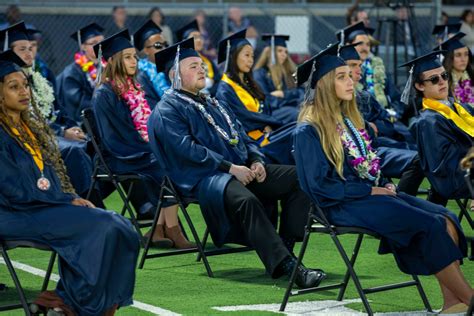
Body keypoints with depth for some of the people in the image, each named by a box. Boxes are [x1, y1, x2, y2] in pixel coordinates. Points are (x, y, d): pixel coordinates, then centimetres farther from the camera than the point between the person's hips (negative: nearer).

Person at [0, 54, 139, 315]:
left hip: (49, 205, 8)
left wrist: (72, 198, -2)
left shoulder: (33, 127, 17)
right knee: (101, 225, -25)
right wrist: (69, 202, -13)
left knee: (121, 228, -13)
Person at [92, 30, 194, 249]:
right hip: (122, 159, -8)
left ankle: (159, 229, -17)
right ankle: (170, 229, -20)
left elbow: (148, 124, 20)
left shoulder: (134, 89, 17)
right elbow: (114, 137, -14)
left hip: (142, 151, 8)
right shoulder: (104, 95, -8)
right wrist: (149, 146, -17)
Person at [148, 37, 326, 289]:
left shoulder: (215, 104, 28)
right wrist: (229, 167, -19)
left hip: (242, 170, 8)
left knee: (299, 177, -8)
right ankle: (285, 265, -44)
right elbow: (186, 148, -13)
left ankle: (285, 248, -16)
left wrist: (256, 160, 1)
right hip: (203, 177, -8)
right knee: (244, 199, -39)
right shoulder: (167, 111, 1)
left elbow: (242, 136, 24)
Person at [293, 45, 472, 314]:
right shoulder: (310, 131, -8)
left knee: (446, 219, -15)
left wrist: (384, 185, 3)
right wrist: (370, 191, -13)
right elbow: (321, 184, -13)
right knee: (431, 225, -23)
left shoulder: (349, 118, 18)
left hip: (371, 193, 8)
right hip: (344, 205, -8)